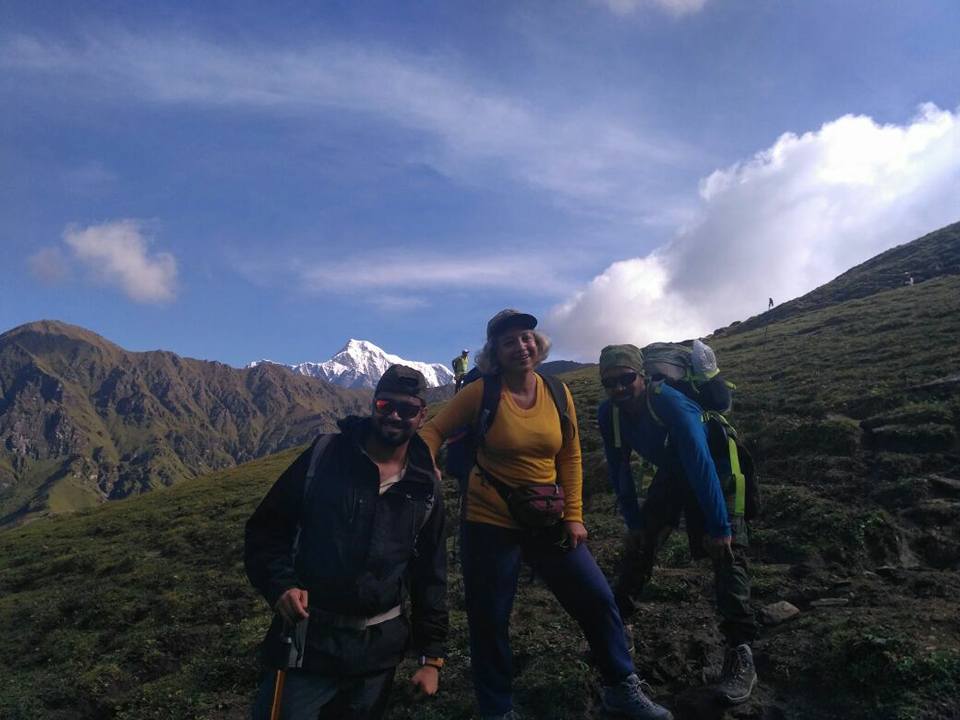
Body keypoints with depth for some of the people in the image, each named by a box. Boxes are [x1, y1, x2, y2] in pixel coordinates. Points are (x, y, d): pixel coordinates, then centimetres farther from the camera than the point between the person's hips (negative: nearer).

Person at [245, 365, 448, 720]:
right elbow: (266, 528, -1)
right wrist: (280, 585, -17)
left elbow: (430, 575, 6)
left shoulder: (426, 488, 0)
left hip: (380, 647, 2)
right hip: (309, 639, -2)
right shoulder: (323, 455, -7)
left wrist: (431, 655, 6)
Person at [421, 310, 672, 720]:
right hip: (490, 522, -3)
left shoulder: (557, 393, -1)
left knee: (597, 599, 7)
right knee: (488, 620, 7)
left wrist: (573, 515, 1)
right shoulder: (481, 392, -12)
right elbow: (434, 431, -3)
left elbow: (570, 458, 4)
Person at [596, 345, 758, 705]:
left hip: (714, 471, -5)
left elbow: (701, 465, -37)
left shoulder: (671, 403, -36)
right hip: (671, 474, 5)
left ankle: (741, 653, -12)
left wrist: (719, 526, -35)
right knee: (638, 544, 5)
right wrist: (633, 521, -5)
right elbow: (619, 471, -7)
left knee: (726, 553, -17)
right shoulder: (608, 414, -18)